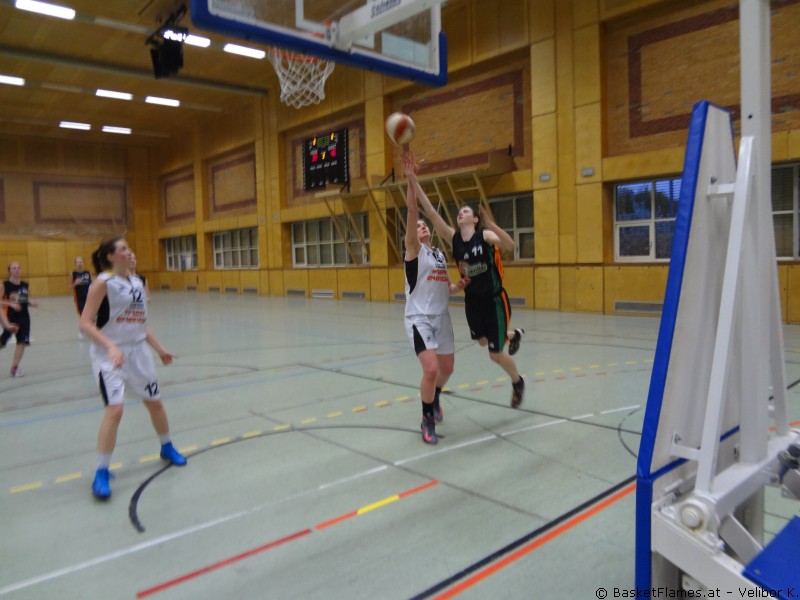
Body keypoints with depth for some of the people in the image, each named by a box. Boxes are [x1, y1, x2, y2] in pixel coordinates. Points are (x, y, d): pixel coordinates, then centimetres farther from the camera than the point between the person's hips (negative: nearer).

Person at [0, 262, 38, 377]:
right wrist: (11, 304, -24)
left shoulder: (26, 285, 6)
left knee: (22, 342, 3)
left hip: (24, 316, 4)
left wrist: (32, 303, -6)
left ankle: (14, 367, 15)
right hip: (10, 317, -4)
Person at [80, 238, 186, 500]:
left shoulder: (137, 282, 8)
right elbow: (86, 323, -16)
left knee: (155, 402, 15)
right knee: (115, 409, -17)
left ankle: (167, 448, 38)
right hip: (110, 355, -6)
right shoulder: (103, 283, -12)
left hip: (138, 351, 7)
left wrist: (159, 349, 15)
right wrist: (111, 346, -29)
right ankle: (102, 472, -1)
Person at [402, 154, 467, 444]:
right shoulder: (414, 250, -5)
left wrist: (458, 286, -2)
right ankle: (427, 420, 5)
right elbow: (412, 211, -18)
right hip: (419, 319, -7)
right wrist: (410, 179, -27)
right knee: (431, 370, -18)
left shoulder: (440, 254, 15)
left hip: (442, 317, 7)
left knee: (447, 369, 15)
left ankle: (434, 399, 48)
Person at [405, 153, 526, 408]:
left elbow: (511, 246, -33)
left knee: (496, 354, 0)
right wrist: (414, 181, -21)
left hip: (494, 299, -5)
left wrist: (492, 225, -43)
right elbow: (431, 212, -14)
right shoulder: (453, 238, -4)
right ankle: (513, 335, 54)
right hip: (472, 299, 5)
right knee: (483, 341, 23)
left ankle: (518, 382, 30)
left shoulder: (486, 235, -14)